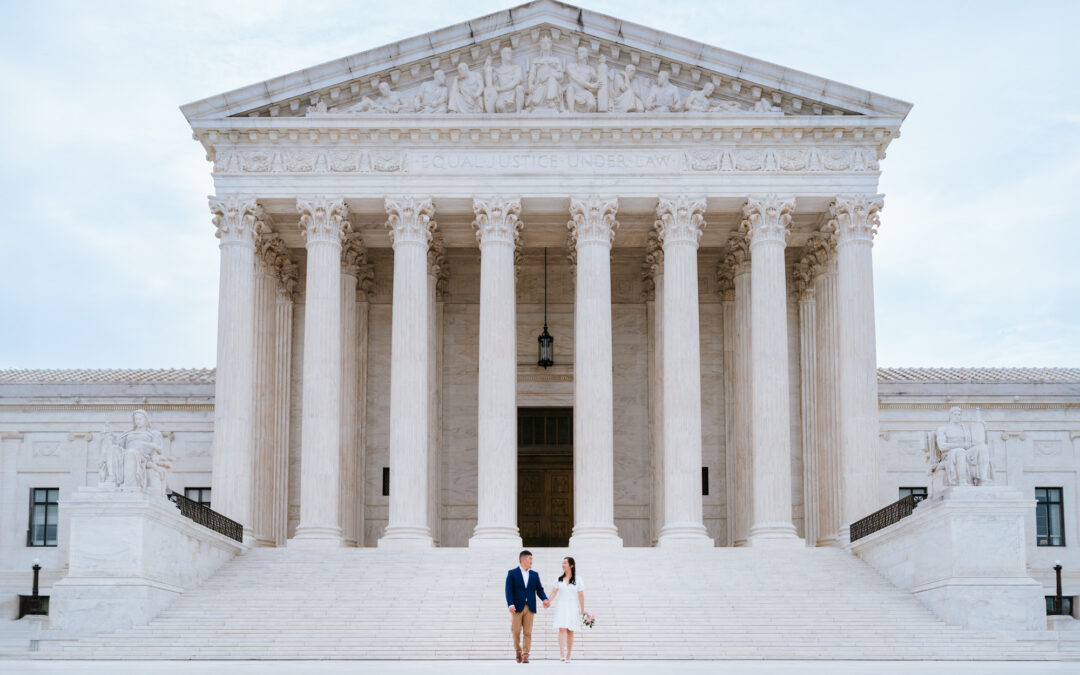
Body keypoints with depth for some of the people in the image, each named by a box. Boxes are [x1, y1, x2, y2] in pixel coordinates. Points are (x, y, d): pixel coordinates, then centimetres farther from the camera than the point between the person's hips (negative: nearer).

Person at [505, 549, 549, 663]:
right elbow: (509, 590, -5)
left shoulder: (534, 575, 15)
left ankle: (525, 655, 0)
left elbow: (539, 589, 10)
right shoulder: (512, 573, 2)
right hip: (517, 607, -3)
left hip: (530, 607, 3)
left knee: (528, 632, -2)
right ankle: (518, 652, 19)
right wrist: (510, 604, -19)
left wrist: (545, 599, -10)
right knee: (516, 631, -1)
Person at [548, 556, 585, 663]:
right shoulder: (559, 579, 7)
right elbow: (554, 592, 1)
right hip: (561, 608, 0)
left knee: (570, 632, 3)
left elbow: (581, 596, 2)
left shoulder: (577, 580, 3)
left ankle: (568, 656, 10)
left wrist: (583, 611, 0)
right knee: (562, 629, -15)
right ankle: (562, 654, -24)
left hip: (572, 608, 0)